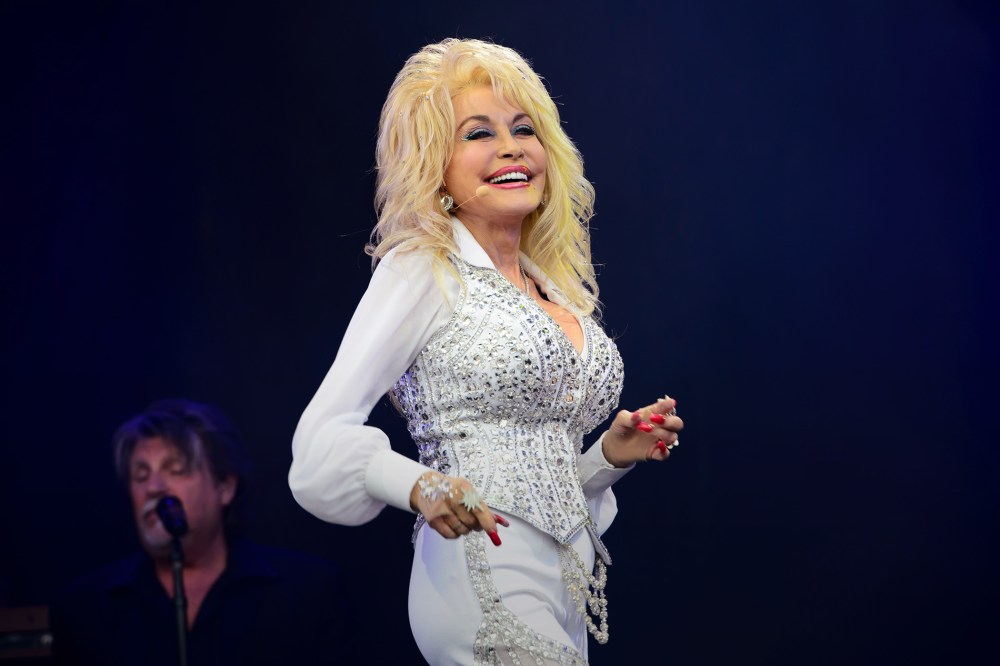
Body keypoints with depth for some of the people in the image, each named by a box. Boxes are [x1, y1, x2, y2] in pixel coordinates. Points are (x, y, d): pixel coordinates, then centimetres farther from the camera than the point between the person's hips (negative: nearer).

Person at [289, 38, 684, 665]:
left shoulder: (557, 289, 17)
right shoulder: (423, 271, -3)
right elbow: (324, 431, -12)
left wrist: (612, 454, 6)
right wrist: (422, 487, -27)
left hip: (567, 586, 7)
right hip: (485, 574, -7)